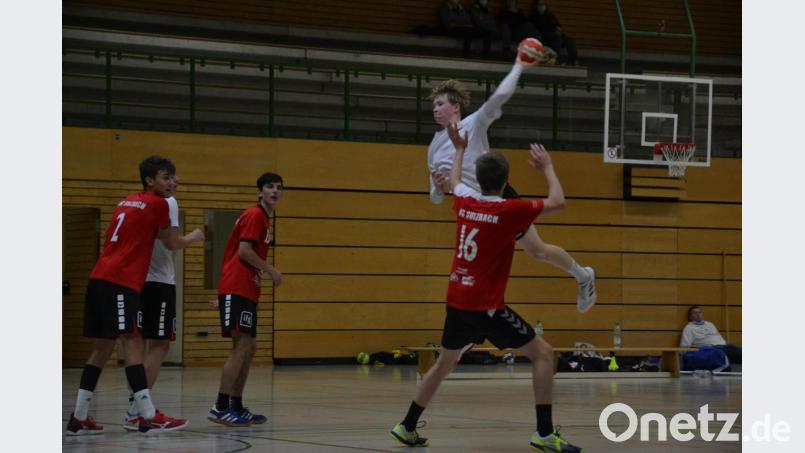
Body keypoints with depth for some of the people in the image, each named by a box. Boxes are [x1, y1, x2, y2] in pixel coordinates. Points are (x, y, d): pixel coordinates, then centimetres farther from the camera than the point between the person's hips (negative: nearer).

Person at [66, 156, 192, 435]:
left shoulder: (127, 202, 22)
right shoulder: (157, 204, -1)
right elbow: (172, 244, 9)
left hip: (100, 278, 9)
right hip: (120, 281, -9)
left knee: (102, 347, 11)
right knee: (132, 342, -13)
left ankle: (78, 419, 11)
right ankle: (148, 417, -20)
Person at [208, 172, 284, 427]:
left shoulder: (263, 218, 21)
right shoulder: (255, 215, -9)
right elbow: (244, 251, -18)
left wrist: (261, 272, 11)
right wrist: (271, 271, -10)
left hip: (247, 291, 10)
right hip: (236, 289, -10)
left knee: (249, 349, 11)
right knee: (241, 347, -14)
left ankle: (236, 407, 16)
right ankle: (220, 408, -16)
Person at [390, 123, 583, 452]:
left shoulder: (464, 201, 4)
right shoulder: (509, 211, -13)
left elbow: (453, 181, 29)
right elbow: (558, 203, -6)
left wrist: (460, 149, 42)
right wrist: (547, 168, 8)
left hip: (456, 300, 7)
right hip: (486, 305, -7)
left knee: (445, 363, 24)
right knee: (542, 353, -1)